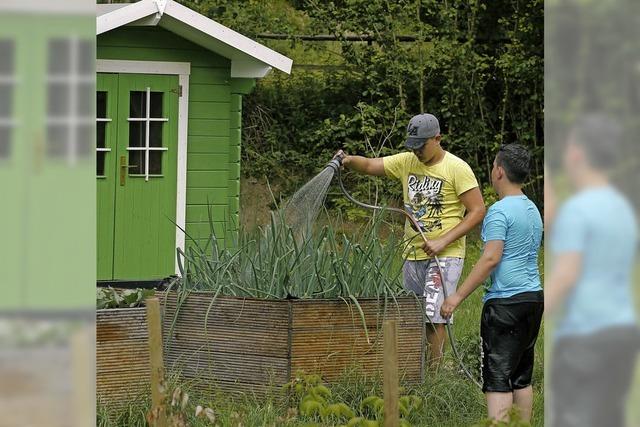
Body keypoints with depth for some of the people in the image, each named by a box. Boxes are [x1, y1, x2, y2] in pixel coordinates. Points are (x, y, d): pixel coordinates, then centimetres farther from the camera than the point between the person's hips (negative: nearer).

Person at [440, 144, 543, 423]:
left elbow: (491, 258, -20)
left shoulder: (499, 211, -13)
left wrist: (458, 296, -19)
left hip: (506, 302, -9)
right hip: (534, 296, 9)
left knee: (497, 378, -10)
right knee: (522, 377, 14)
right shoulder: (533, 210, 16)